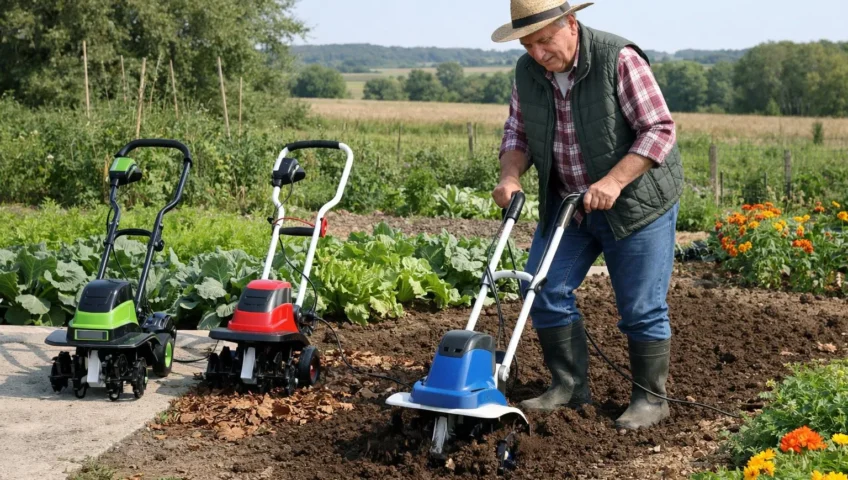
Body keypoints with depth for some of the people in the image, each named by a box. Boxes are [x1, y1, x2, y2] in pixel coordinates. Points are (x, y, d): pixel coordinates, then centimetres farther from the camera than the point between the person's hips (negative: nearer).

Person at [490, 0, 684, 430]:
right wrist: (510, 176, -13)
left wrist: (613, 181, -30)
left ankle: (650, 399, 14)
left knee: (641, 308, -1)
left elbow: (659, 130, -21)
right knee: (545, 290, 2)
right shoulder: (527, 71, -2)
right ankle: (569, 386, 15)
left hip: (636, 201, -6)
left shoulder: (619, 60, -21)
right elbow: (518, 133, 7)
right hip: (567, 203, 6)